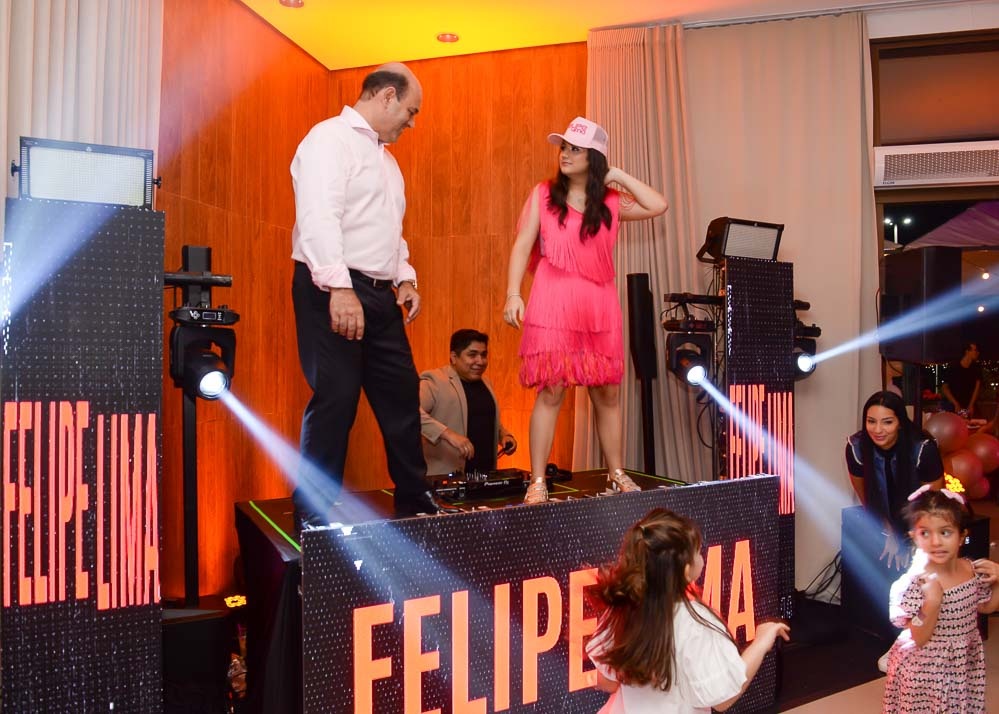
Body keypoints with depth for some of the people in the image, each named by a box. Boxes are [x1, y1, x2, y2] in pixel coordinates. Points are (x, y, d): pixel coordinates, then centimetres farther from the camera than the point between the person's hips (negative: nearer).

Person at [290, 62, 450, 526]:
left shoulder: (384, 156, 23)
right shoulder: (330, 138, -6)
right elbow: (319, 217, -19)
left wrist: (404, 278, 13)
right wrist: (339, 288, -27)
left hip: (380, 295, 9)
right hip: (334, 291, -9)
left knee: (402, 395, 10)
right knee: (336, 399, -8)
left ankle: (415, 502, 22)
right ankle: (314, 516, 5)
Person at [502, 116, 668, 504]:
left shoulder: (611, 202, 12)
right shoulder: (543, 195, 8)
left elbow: (657, 206, 1)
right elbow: (522, 245, 3)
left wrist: (617, 175, 6)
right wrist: (513, 294, -9)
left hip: (599, 305, 3)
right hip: (553, 302, -2)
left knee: (608, 393, 7)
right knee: (550, 391, -6)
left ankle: (617, 474, 21)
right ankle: (537, 482, 1)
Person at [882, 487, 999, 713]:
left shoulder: (973, 570, -7)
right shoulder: (915, 583, -25)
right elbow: (919, 639, -21)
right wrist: (932, 603, -35)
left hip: (965, 665, 5)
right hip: (927, 669, -5)